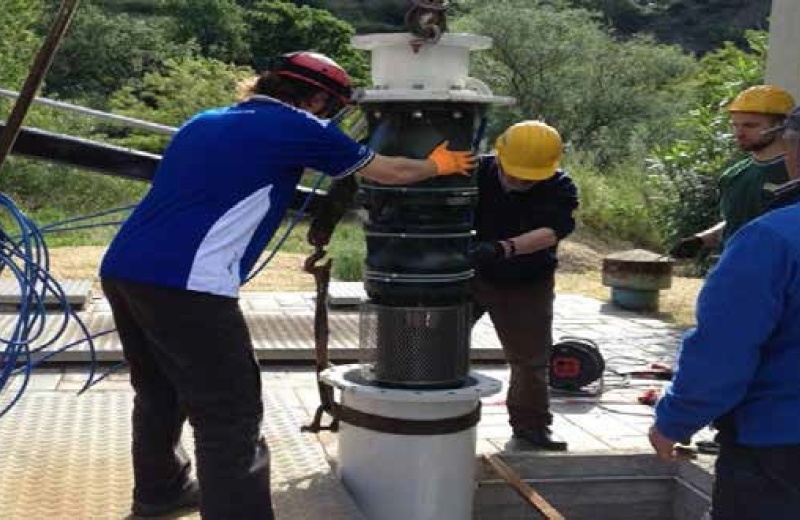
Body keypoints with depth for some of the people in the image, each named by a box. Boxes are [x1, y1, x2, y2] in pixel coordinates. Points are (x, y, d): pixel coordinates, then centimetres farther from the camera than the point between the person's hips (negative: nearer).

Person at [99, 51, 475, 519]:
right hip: (185, 285, -9)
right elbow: (391, 172, 13)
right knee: (231, 419, -2)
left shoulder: (205, 121, 22)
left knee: (160, 394, 26)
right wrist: (442, 164, 32)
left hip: (122, 270, 9)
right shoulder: (298, 127, 2)